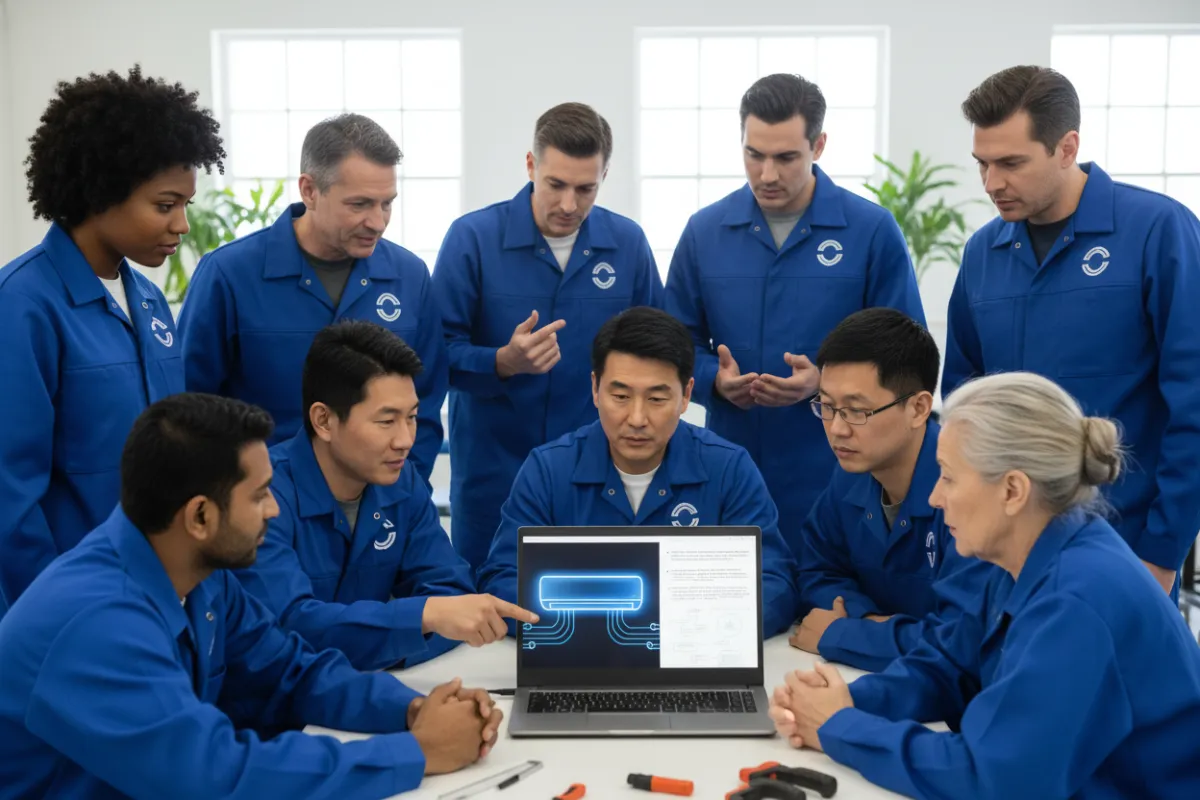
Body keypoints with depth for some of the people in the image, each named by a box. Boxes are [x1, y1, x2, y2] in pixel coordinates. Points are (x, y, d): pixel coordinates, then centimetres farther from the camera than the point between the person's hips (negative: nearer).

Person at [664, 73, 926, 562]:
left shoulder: (873, 230, -5)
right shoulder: (704, 231, 4)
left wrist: (827, 383, -18)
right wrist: (715, 379, -12)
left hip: (837, 476, -2)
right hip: (730, 473, 3)